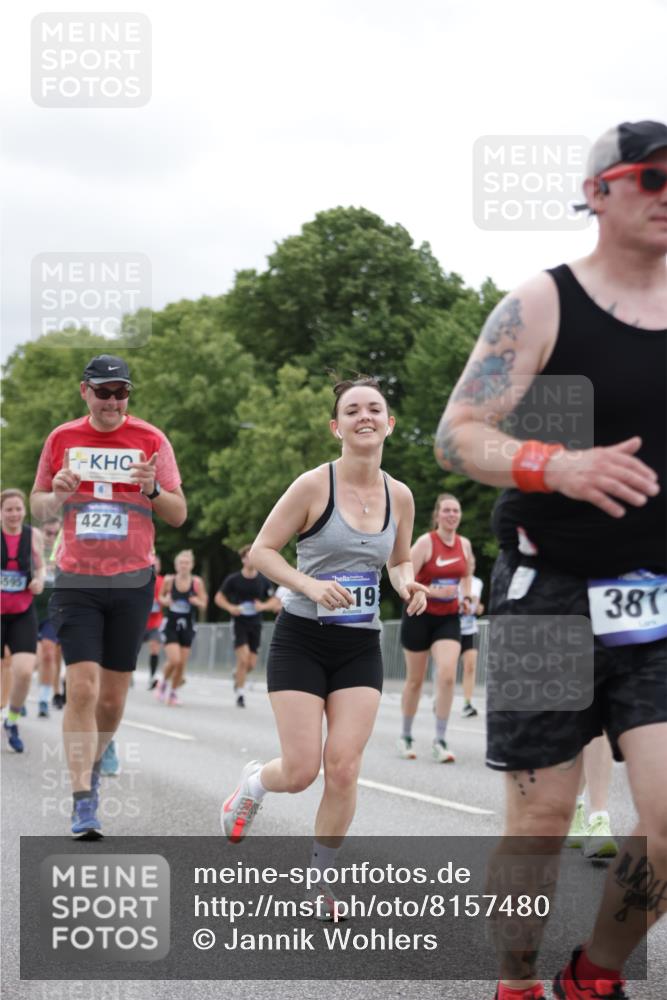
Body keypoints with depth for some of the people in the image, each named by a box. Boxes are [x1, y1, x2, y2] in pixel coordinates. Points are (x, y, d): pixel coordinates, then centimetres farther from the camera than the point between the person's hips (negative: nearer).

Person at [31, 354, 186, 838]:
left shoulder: (151, 440, 0)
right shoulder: (62, 439, 4)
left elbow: (179, 514, 2)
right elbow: (38, 506, 13)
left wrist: (152, 489, -19)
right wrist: (57, 494, -9)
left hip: (132, 582, 0)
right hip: (76, 582, 0)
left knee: (113, 697, 6)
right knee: (82, 688, -13)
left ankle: (92, 765, 34)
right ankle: (84, 803, -12)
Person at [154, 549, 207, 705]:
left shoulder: (197, 582, -4)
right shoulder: (168, 580, -6)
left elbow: (204, 605, 2)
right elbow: (161, 597, 10)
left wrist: (197, 602, -20)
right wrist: (165, 601, -12)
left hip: (187, 627, 2)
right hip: (170, 625, -2)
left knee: (182, 663, 3)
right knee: (174, 660, -16)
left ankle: (173, 692, 24)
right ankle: (163, 683, 14)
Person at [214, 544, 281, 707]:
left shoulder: (263, 581, 2)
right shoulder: (233, 579, -5)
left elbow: (274, 602, 8)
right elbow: (219, 597, 4)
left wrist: (263, 606, -13)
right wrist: (230, 607, -15)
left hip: (255, 625, 3)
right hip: (239, 624, -3)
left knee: (251, 664, 3)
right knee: (243, 658, -17)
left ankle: (237, 675, 37)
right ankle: (240, 694, -5)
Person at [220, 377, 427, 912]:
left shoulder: (400, 496, 3)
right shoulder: (315, 485, -11)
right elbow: (261, 551, -7)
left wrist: (408, 585, -3)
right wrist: (312, 586, -22)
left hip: (361, 648, 3)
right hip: (302, 641, -3)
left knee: (343, 768, -7)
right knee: (301, 771, -6)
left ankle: (320, 878, 12)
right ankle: (255, 781, 31)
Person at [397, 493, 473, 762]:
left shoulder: (464, 545, 3)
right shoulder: (425, 542, -13)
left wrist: (466, 598, 5)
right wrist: (434, 591, -28)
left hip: (448, 618, 3)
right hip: (419, 616, -3)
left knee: (447, 676, -15)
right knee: (415, 680, 8)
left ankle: (439, 742, -8)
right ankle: (406, 737, 26)